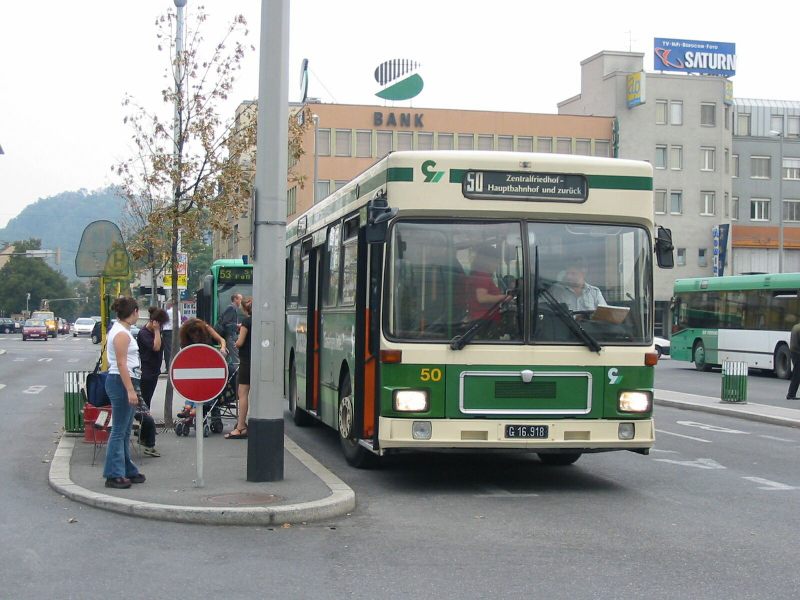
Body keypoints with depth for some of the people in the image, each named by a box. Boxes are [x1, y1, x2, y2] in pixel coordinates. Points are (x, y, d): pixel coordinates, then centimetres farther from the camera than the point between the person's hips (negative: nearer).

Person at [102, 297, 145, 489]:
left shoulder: (121, 330, 16)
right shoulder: (121, 334, -15)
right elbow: (121, 364, -21)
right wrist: (130, 390, -24)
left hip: (124, 381, 11)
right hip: (121, 382, -11)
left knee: (125, 431, 15)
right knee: (119, 430, -7)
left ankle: (127, 470, 22)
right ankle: (114, 475, -5)